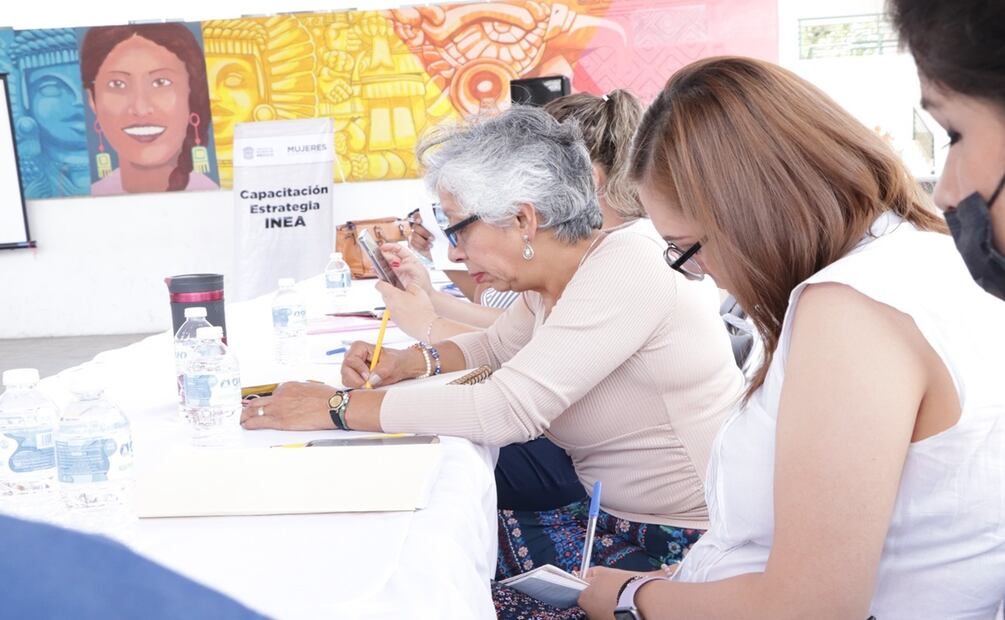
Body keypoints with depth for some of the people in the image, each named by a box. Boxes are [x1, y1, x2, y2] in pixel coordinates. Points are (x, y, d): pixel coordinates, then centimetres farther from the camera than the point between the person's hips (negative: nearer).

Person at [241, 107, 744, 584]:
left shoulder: (622, 268, -24)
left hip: (685, 538, -8)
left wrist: (338, 407, -24)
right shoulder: (549, 282, 2)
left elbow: (508, 407, -31)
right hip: (613, 513, 8)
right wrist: (411, 362, 3)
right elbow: (498, 345, 23)